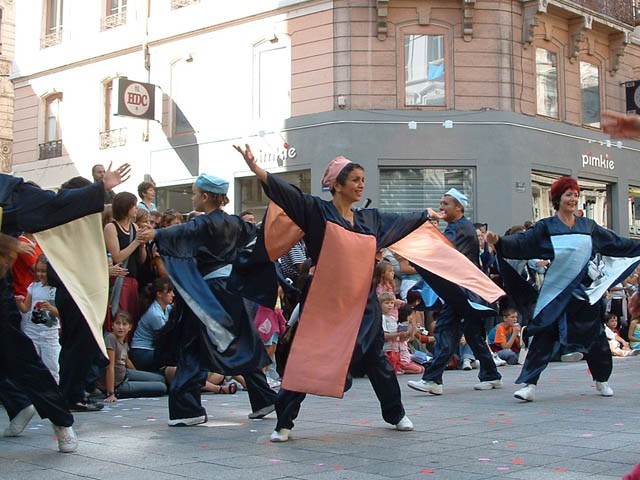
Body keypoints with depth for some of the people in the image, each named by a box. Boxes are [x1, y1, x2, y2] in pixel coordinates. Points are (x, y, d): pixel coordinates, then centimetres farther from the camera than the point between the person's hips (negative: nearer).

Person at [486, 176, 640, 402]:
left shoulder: (588, 226, 10)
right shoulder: (545, 227, 0)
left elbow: (617, 244, 18)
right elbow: (521, 243, -12)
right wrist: (499, 241, -28)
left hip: (585, 290, 3)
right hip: (555, 292, -3)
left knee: (594, 336, 12)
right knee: (543, 336, -8)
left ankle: (602, 381, 31)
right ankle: (529, 384, -8)